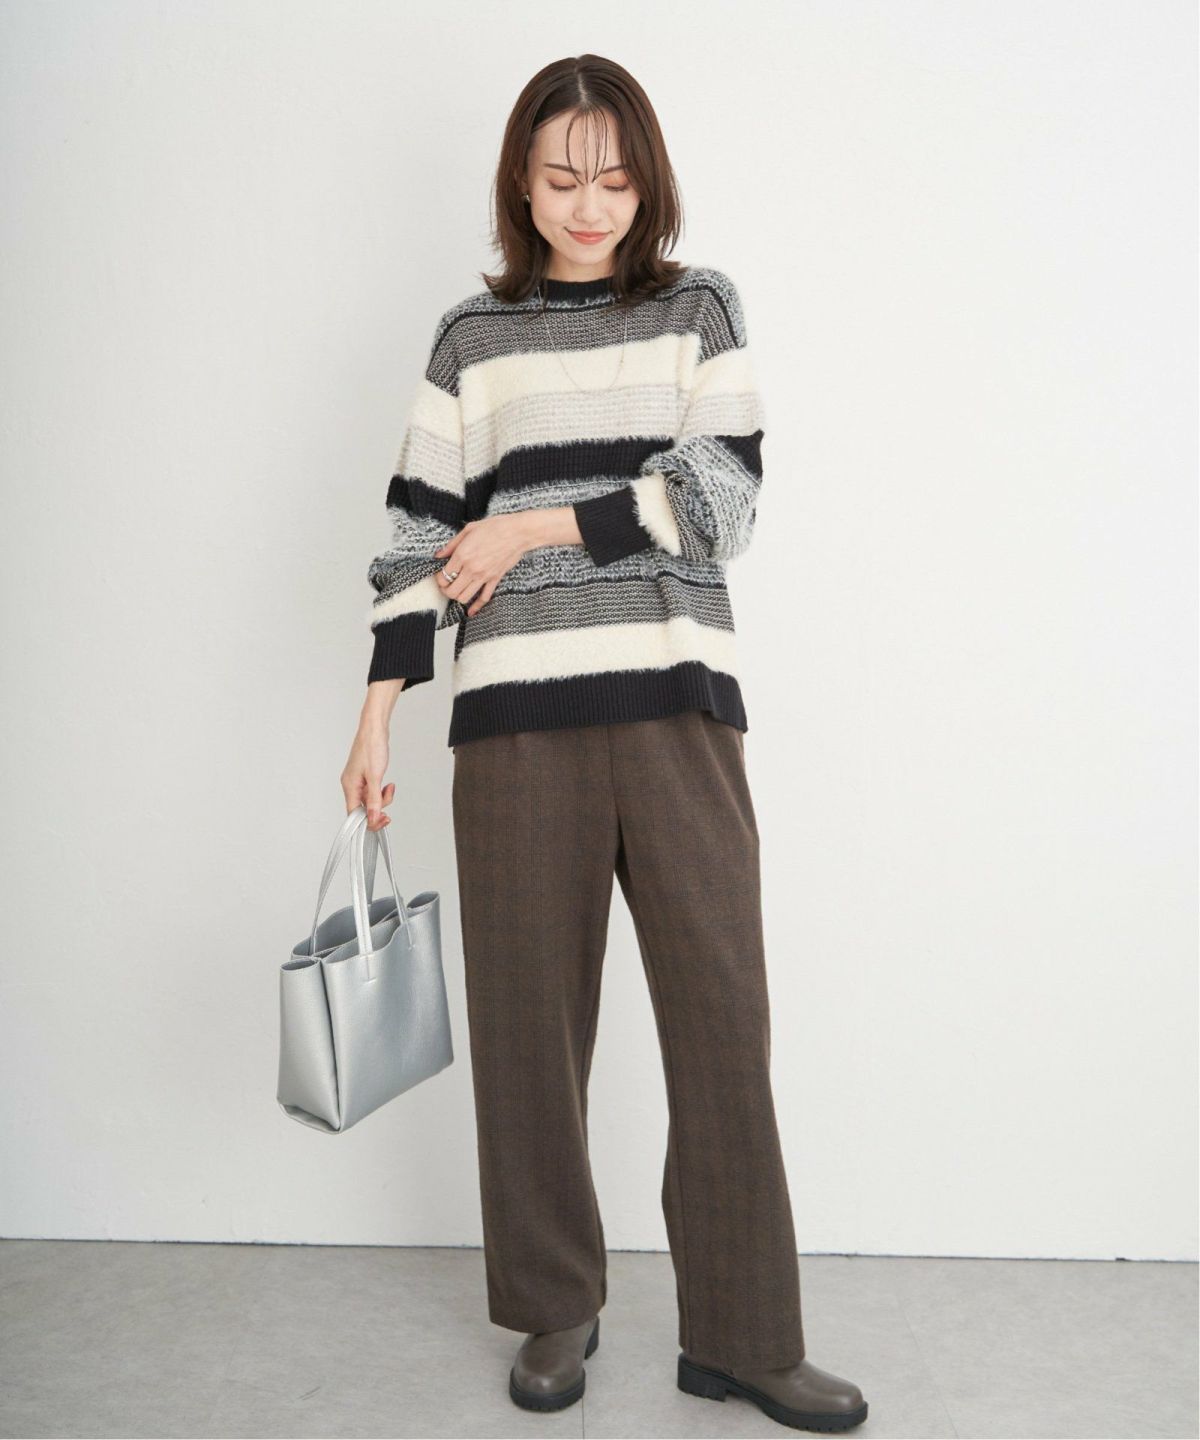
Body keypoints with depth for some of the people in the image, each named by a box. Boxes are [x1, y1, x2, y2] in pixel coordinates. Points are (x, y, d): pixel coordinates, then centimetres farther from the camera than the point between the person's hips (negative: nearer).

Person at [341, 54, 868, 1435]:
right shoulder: (472, 335, 13)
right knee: (530, 1016, 5)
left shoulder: (698, 306, 13)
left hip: (674, 704, 0)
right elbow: (422, 527, 8)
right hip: (516, 714, 1)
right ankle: (555, 1310, 23)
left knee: (722, 1010, 0)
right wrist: (378, 712, 1)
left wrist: (537, 526, -5)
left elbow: (723, 493, -1)